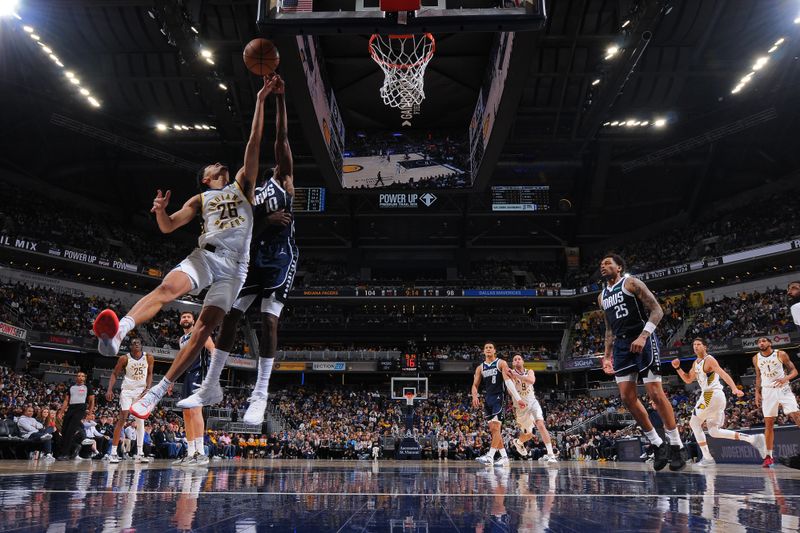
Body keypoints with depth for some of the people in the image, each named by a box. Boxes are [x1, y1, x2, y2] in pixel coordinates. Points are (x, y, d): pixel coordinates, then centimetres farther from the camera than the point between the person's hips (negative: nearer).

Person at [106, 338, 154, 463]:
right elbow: (114, 374, -2)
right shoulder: (124, 359, -7)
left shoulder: (149, 358, -2)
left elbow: (149, 374, 6)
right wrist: (109, 390, -14)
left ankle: (140, 454, 5)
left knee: (140, 421, 2)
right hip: (127, 390, -2)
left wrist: (148, 388, -8)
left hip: (141, 390, 2)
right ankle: (113, 453, -5)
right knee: (122, 419, -9)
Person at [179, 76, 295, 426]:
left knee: (268, 320, -13)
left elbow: (281, 138, -4)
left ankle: (260, 395, -8)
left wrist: (279, 98, -9)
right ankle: (210, 387, 11)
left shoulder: (283, 179, 4)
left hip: (281, 257, -5)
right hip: (255, 257, 5)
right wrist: (267, 221, -13)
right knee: (230, 315, 0)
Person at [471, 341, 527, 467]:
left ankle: (490, 456, -19)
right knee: (493, 429, 6)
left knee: (496, 427, -14)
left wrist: (518, 399, -18)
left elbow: (508, 381, -10)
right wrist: (475, 396, -13)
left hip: (498, 398, -6)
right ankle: (504, 457, 13)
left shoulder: (501, 363, -1)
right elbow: (475, 385, 10)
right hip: (487, 400, 6)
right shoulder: (480, 368, 12)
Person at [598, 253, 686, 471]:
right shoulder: (602, 296, 18)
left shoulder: (631, 283, -3)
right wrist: (607, 355, 15)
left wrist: (643, 336, -21)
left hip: (643, 341, -7)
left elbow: (657, 310, -9)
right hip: (621, 345, 7)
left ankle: (677, 447, 1)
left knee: (655, 393, -10)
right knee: (627, 397, -1)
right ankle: (658, 444, 10)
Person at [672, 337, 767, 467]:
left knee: (694, 423, -1)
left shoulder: (709, 359, -10)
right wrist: (678, 368, 10)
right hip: (714, 397, 9)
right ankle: (753, 439, 4)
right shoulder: (695, 363, 18)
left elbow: (723, 374, -23)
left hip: (712, 395, -9)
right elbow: (688, 379, 25)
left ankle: (707, 458, -1)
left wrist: (735, 389, -37)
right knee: (714, 431, 9)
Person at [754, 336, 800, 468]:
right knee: (768, 423, 2)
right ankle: (769, 456, 7)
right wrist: (757, 392, 8)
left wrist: (786, 378, -20)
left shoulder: (781, 354, -4)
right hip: (767, 391, 2)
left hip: (783, 388, -2)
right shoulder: (756, 358, 6)